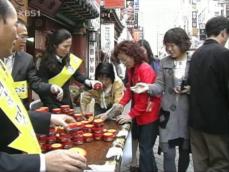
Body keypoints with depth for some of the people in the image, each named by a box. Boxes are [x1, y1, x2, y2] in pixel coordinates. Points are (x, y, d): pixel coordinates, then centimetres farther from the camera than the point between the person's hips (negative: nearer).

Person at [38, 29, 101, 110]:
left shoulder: (69, 59, -2)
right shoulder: (46, 63, -14)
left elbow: (76, 74, 12)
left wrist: (88, 82, -7)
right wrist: (52, 108, -15)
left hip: (67, 103, 5)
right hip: (53, 105, -5)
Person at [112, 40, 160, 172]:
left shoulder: (145, 70, -20)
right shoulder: (131, 69, 8)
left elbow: (146, 96, -21)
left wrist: (131, 115, -18)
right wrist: (122, 103, -6)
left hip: (149, 115, -8)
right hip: (139, 115, 8)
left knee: (145, 148, 1)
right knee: (143, 146, 18)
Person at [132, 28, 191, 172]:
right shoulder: (164, 62, 4)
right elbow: (160, 85, -1)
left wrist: (190, 89, -17)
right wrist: (148, 87, -20)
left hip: (187, 113, 0)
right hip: (168, 112, 1)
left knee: (185, 151, 16)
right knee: (168, 153, 2)